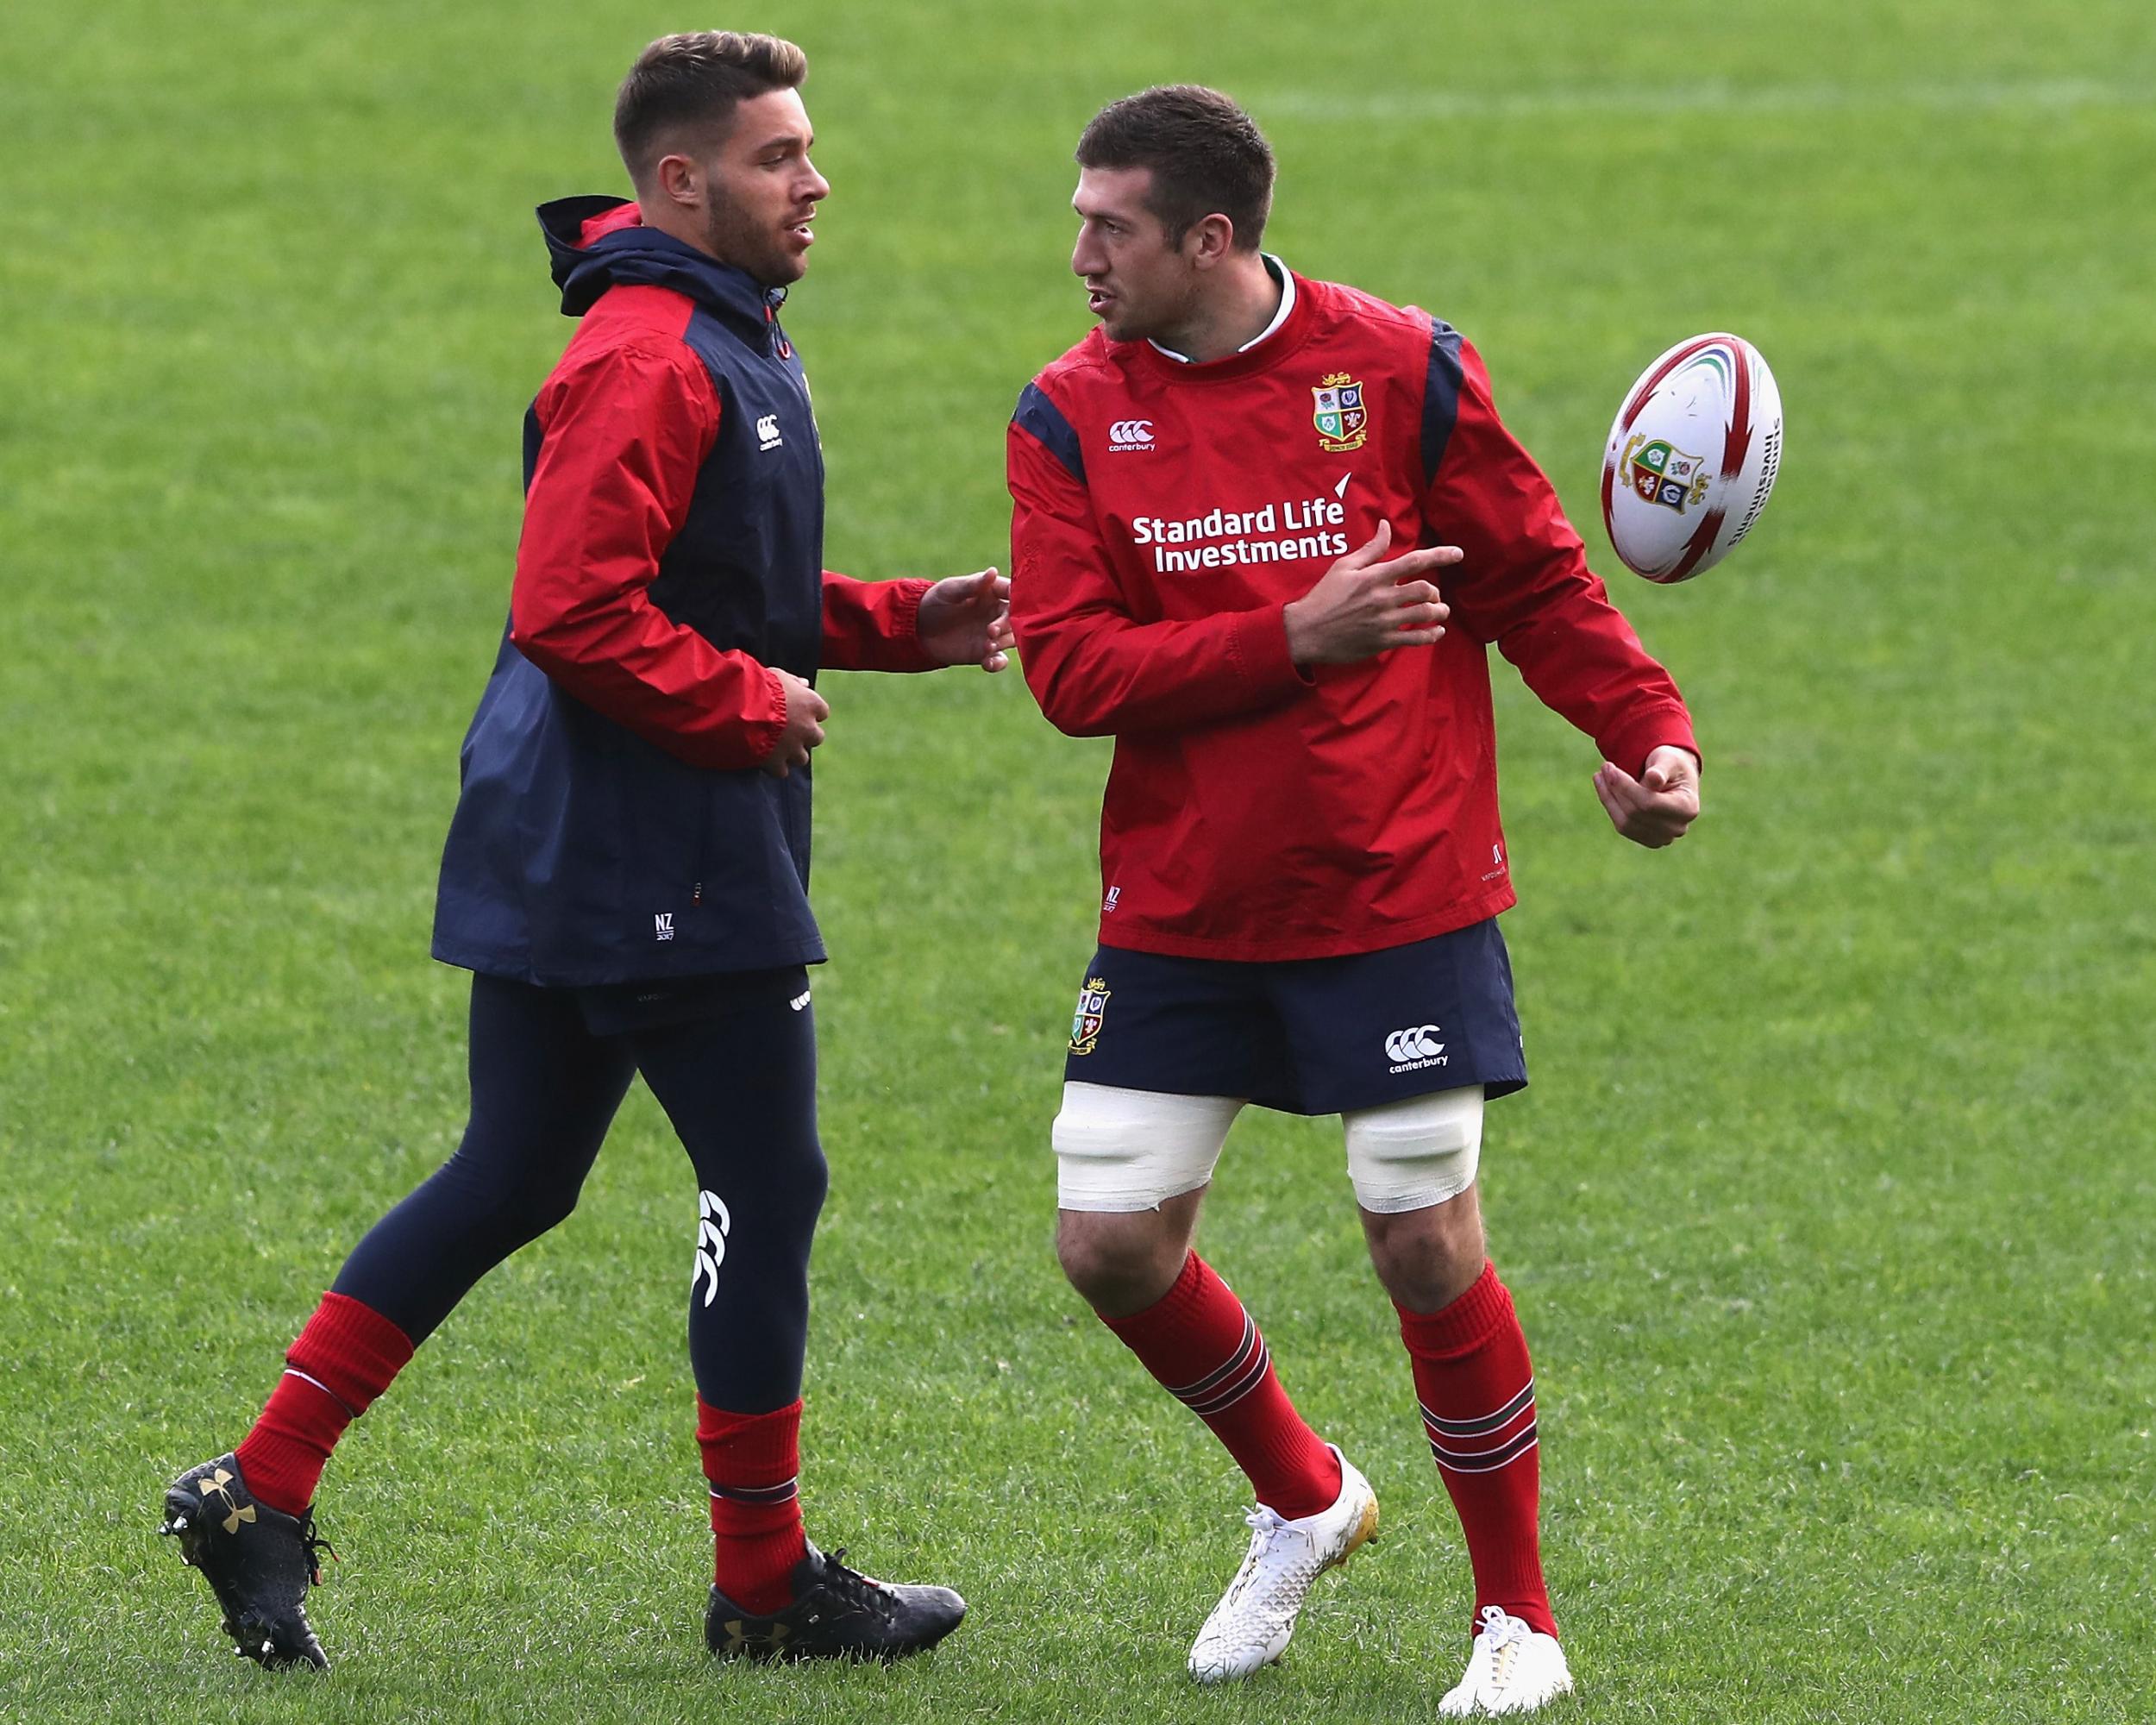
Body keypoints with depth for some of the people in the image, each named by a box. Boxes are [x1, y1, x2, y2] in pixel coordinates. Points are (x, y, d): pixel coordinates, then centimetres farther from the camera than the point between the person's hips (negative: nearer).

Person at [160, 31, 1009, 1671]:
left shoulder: (727, 345, 17)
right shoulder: (649, 362, -18)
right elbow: (577, 615, -26)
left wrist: (904, 623, 13)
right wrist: (751, 706, -17)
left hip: (560, 862, 11)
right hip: (664, 867, -11)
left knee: (509, 1184, 14)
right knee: (766, 1185, -1)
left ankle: (261, 1493, 13)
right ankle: (765, 1583, 8)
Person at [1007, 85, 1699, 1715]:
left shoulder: (1402, 372, -6)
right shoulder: (1071, 417, -1)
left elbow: (1535, 582, 1)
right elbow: (1071, 666, -10)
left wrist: (1650, 730, -15)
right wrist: (1296, 636, -20)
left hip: (1398, 899, -3)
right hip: (1178, 906, 3)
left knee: (1428, 1244, -5)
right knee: (1114, 1241, 0)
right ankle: (1304, 1497, 28)